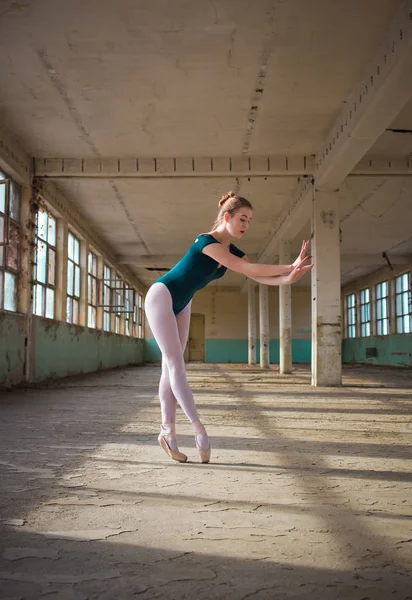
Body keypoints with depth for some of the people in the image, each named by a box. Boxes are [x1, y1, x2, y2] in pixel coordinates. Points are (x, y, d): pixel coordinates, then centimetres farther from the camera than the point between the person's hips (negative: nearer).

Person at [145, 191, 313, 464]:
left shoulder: (232, 251, 1)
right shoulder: (206, 241, -26)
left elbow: (259, 276, -8)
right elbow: (249, 270, -31)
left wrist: (288, 278, -26)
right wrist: (291, 266, -29)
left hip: (181, 305, 9)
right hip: (161, 296, -9)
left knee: (172, 367, 4)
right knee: (176, 365, -10)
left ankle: (168, 430, 5)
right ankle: (198, 428, -12)